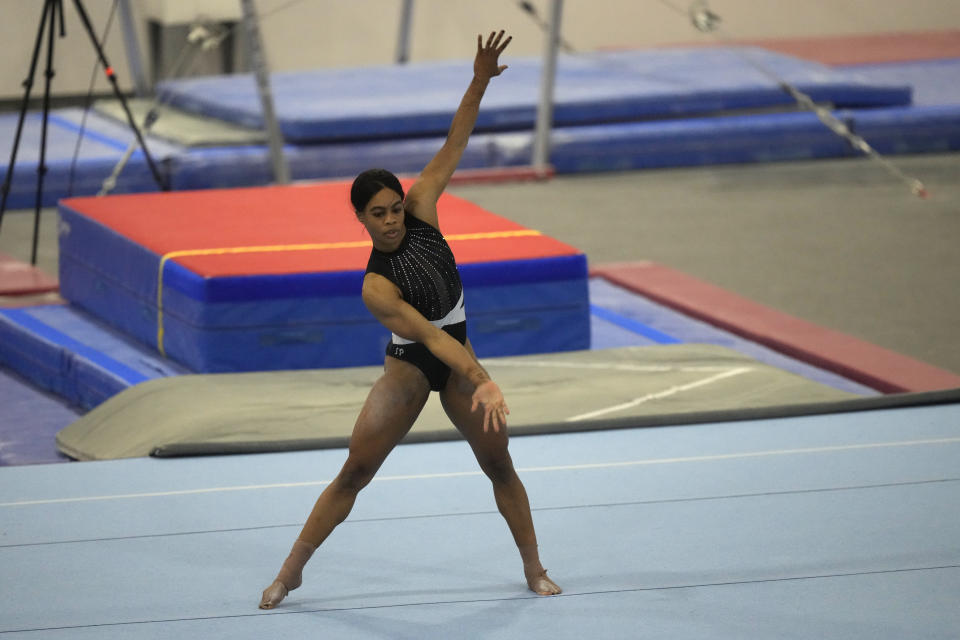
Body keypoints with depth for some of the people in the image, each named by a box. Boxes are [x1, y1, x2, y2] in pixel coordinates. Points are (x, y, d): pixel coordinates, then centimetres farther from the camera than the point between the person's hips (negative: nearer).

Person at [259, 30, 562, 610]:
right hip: (412, 365, -5)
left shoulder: (420, 209, -12)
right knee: (354, 474, -3)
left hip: (458, 355, 5)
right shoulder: (376, 287, -26)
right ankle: (291, 573, 5)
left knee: (499, 465, 7)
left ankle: (535, 568, 19)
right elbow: (428, 335, -34)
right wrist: (481, 382, -42)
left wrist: (479, 84, -27)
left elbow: (452, 149, -15)